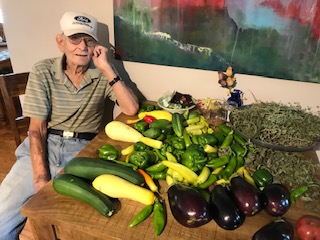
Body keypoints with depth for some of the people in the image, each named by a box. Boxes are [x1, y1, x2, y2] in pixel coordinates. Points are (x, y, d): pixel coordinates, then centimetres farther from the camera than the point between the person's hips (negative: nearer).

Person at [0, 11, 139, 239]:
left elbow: (131, 109, -12)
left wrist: (107, 68, -15)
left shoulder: (102, 75, 1)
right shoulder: (43, 72, -2)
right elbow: (37, 129, -6)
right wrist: (41, 179, -15)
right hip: (44, 146, 1)